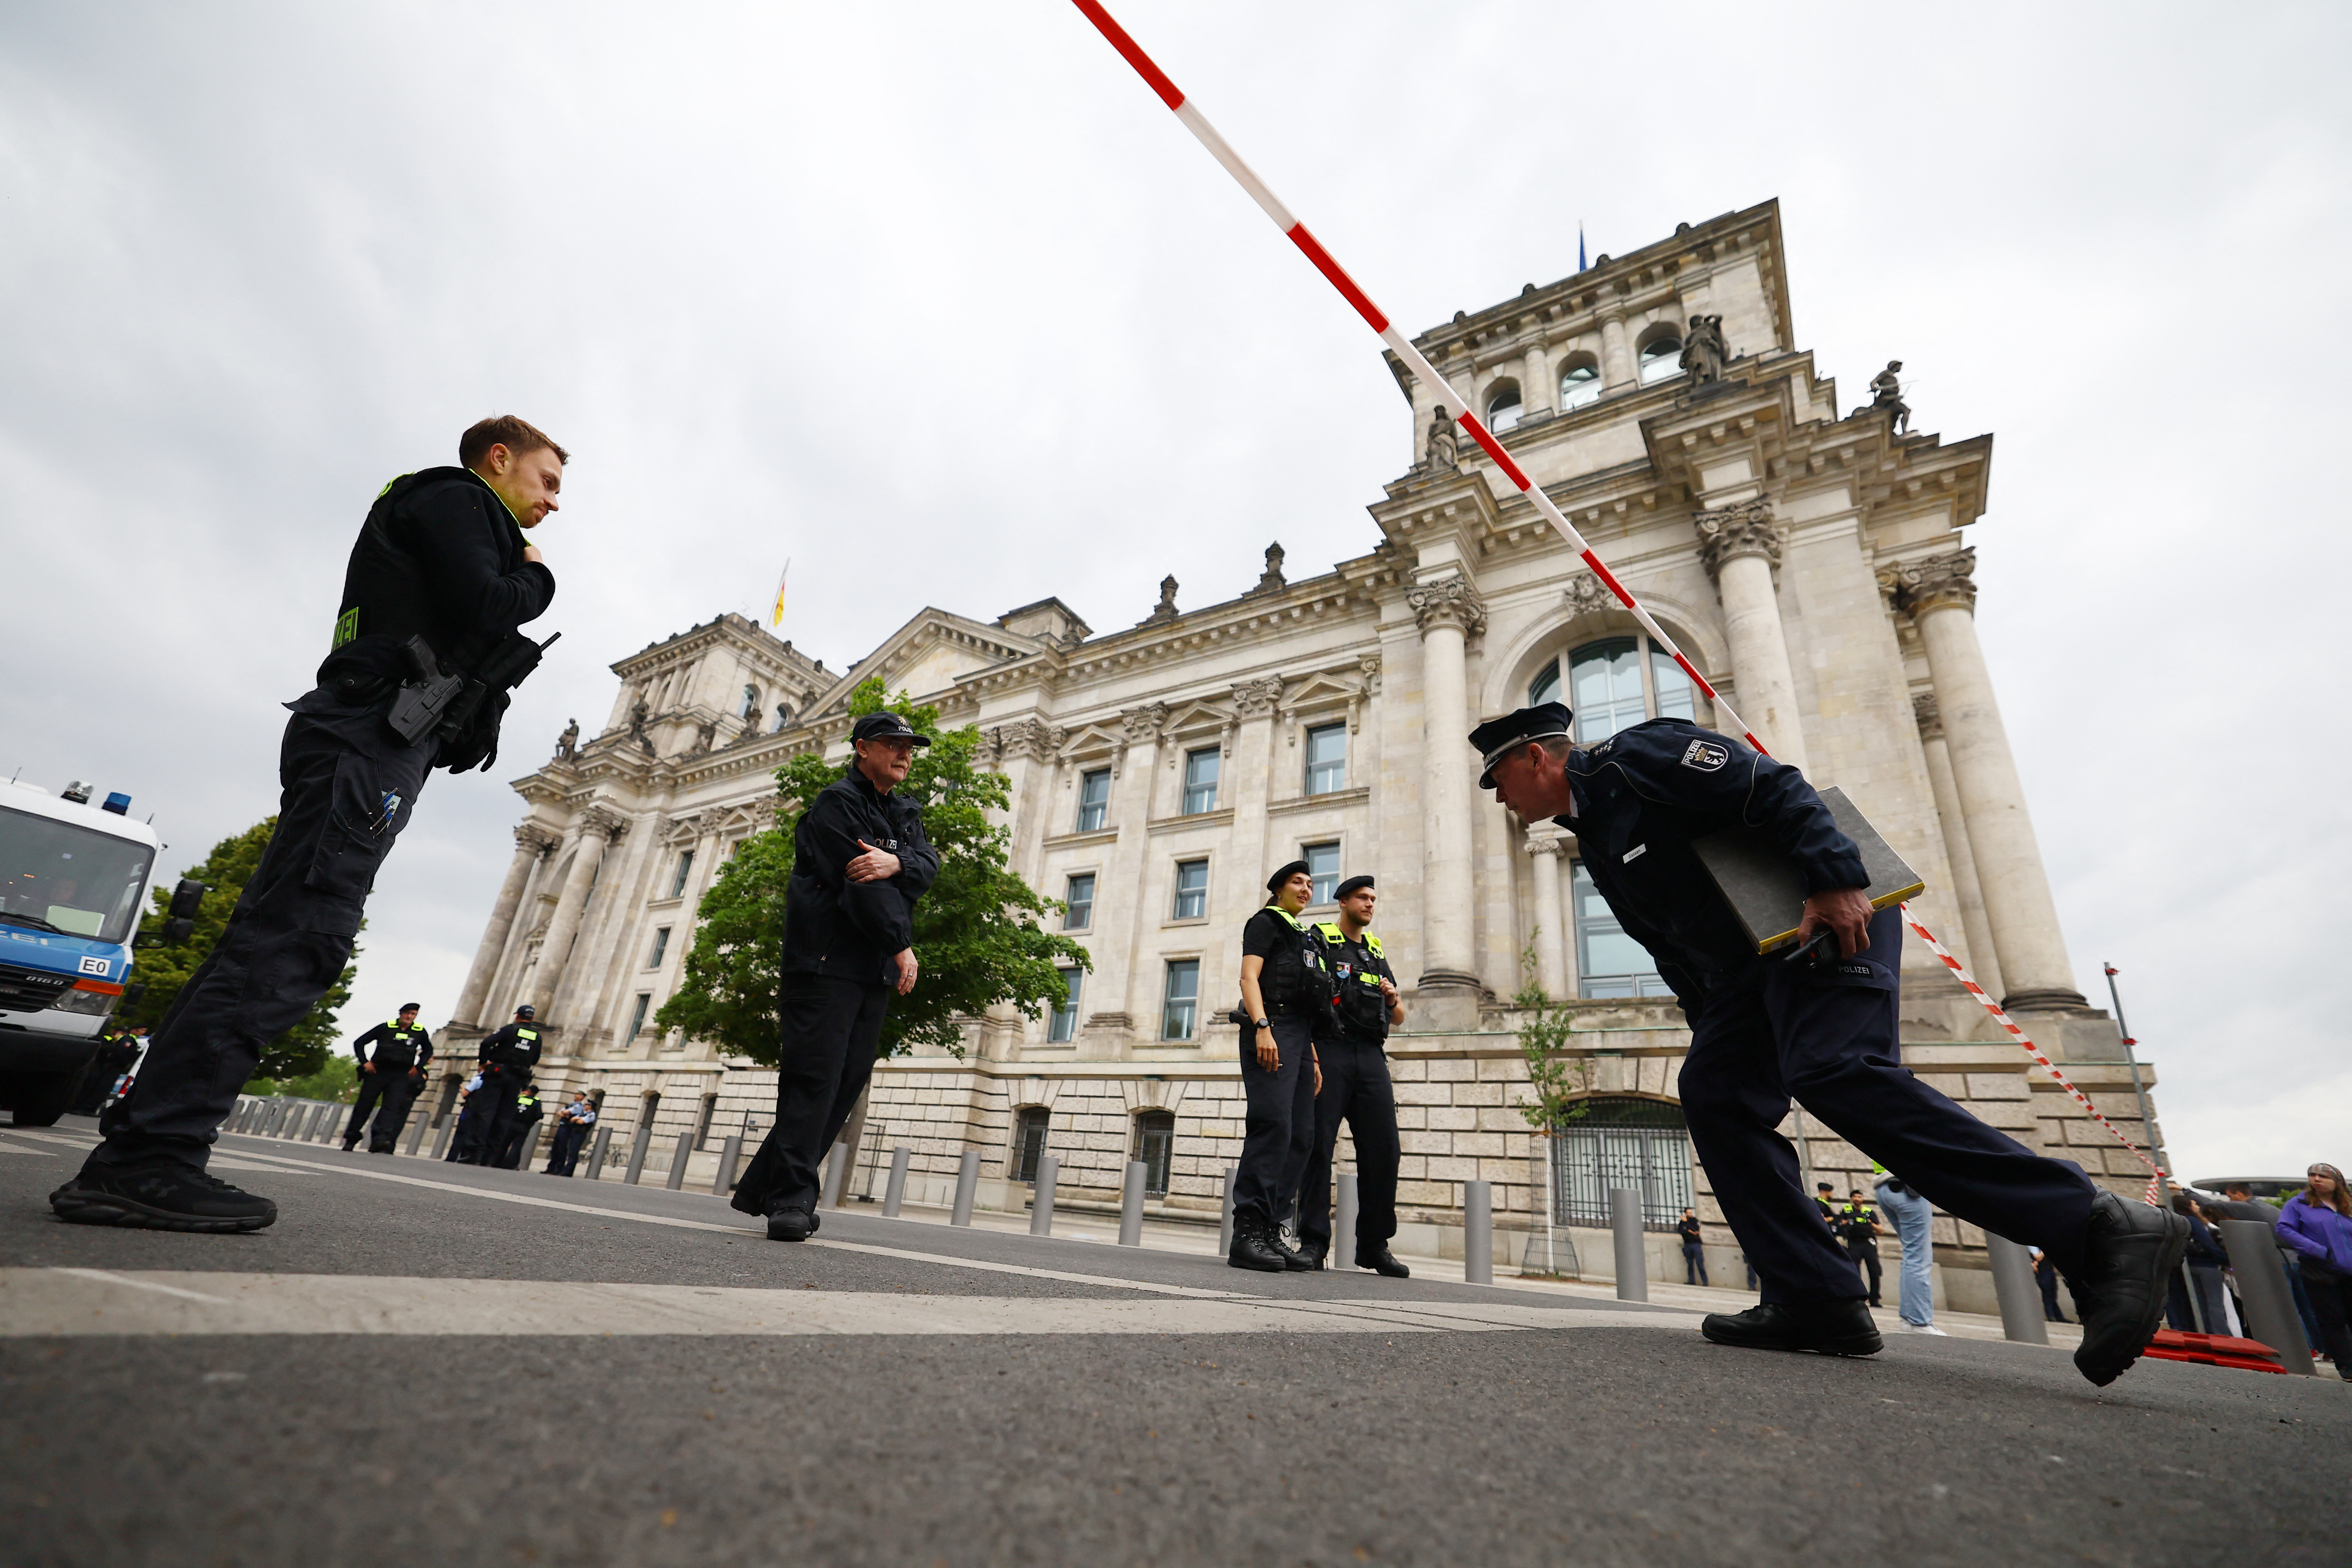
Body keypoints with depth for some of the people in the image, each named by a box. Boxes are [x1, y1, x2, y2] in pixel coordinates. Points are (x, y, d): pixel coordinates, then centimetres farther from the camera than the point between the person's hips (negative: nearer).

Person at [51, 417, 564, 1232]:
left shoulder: (451, 518, 33)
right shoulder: (455, 499, 3)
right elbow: (484, 609, -15)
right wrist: (538, 578, 4)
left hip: (370, 743, 10)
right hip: (369, 742, -10)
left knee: (275, 936, 6)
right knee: (295, 936, -17)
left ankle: (133, 1148, 8)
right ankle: (149, 1155, -19)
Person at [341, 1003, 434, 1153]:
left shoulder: (420, 1032, 6)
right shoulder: (386, 1027, 1)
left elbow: (428, 1051, 21)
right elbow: (359, 1043, 9)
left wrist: (418, 1067, 8)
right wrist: (365, 1062, -1)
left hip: (401, 1077, 0)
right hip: (378, 1072, 0)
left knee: (392, 1107, -13)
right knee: (364, 1105, 5)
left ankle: (380, 1141, -22)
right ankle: (350, 1140, 20)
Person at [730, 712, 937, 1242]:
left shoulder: (906, 813, 20)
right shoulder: (837, 802, -4)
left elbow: (929, 866, 2)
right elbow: (858, 884, -14)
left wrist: (896, 863, -20)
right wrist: (902, 946, -10)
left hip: (876, 967, 8)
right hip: (827, 958, -7)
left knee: (849, 1080, 6)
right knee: (814, 1075, -11)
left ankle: (762, 1188, 17)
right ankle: (791, 1198, -5)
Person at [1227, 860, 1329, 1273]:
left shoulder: (1305, 938, 29)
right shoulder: (1265, 923, 6)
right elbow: (1249, 977, -8)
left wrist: (1313, 1059, 19)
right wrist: (1262, 1027, -22)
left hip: (1299, 1037, 9)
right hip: (1272, 1030, -9)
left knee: (1301, 1137, 3)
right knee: (1273, 1126, -19)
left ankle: (1270, 1232, 7)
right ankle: (1247, 1233, -18)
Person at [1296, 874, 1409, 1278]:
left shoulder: (1377, 952, 23)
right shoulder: (1318, 939, 7)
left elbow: (1400, 1018, 26)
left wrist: (1393, 998, 3)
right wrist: (1307, 1045, -16)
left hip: (1371, 1057, 5)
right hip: (1328, 1051, -5)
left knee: (1383, 1149, 0)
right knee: (1319, 1145, -7)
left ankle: (1374, 1246, 11)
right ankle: (1313, 1242, 0)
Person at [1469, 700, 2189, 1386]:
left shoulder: (1631, 756, -11)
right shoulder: (1594, 840, 17)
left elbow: (1771, 784, -19)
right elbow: (1671, 944, 20)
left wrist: (1834, 879, -26)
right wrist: (1713, 1030, 17)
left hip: (1831, 915, -9)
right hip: (1749, 960, 9)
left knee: (1833, 1073, -27)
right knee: (1713, 1091, -4)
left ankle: (2098, 1229, -22)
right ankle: (1817, 1299, -5)